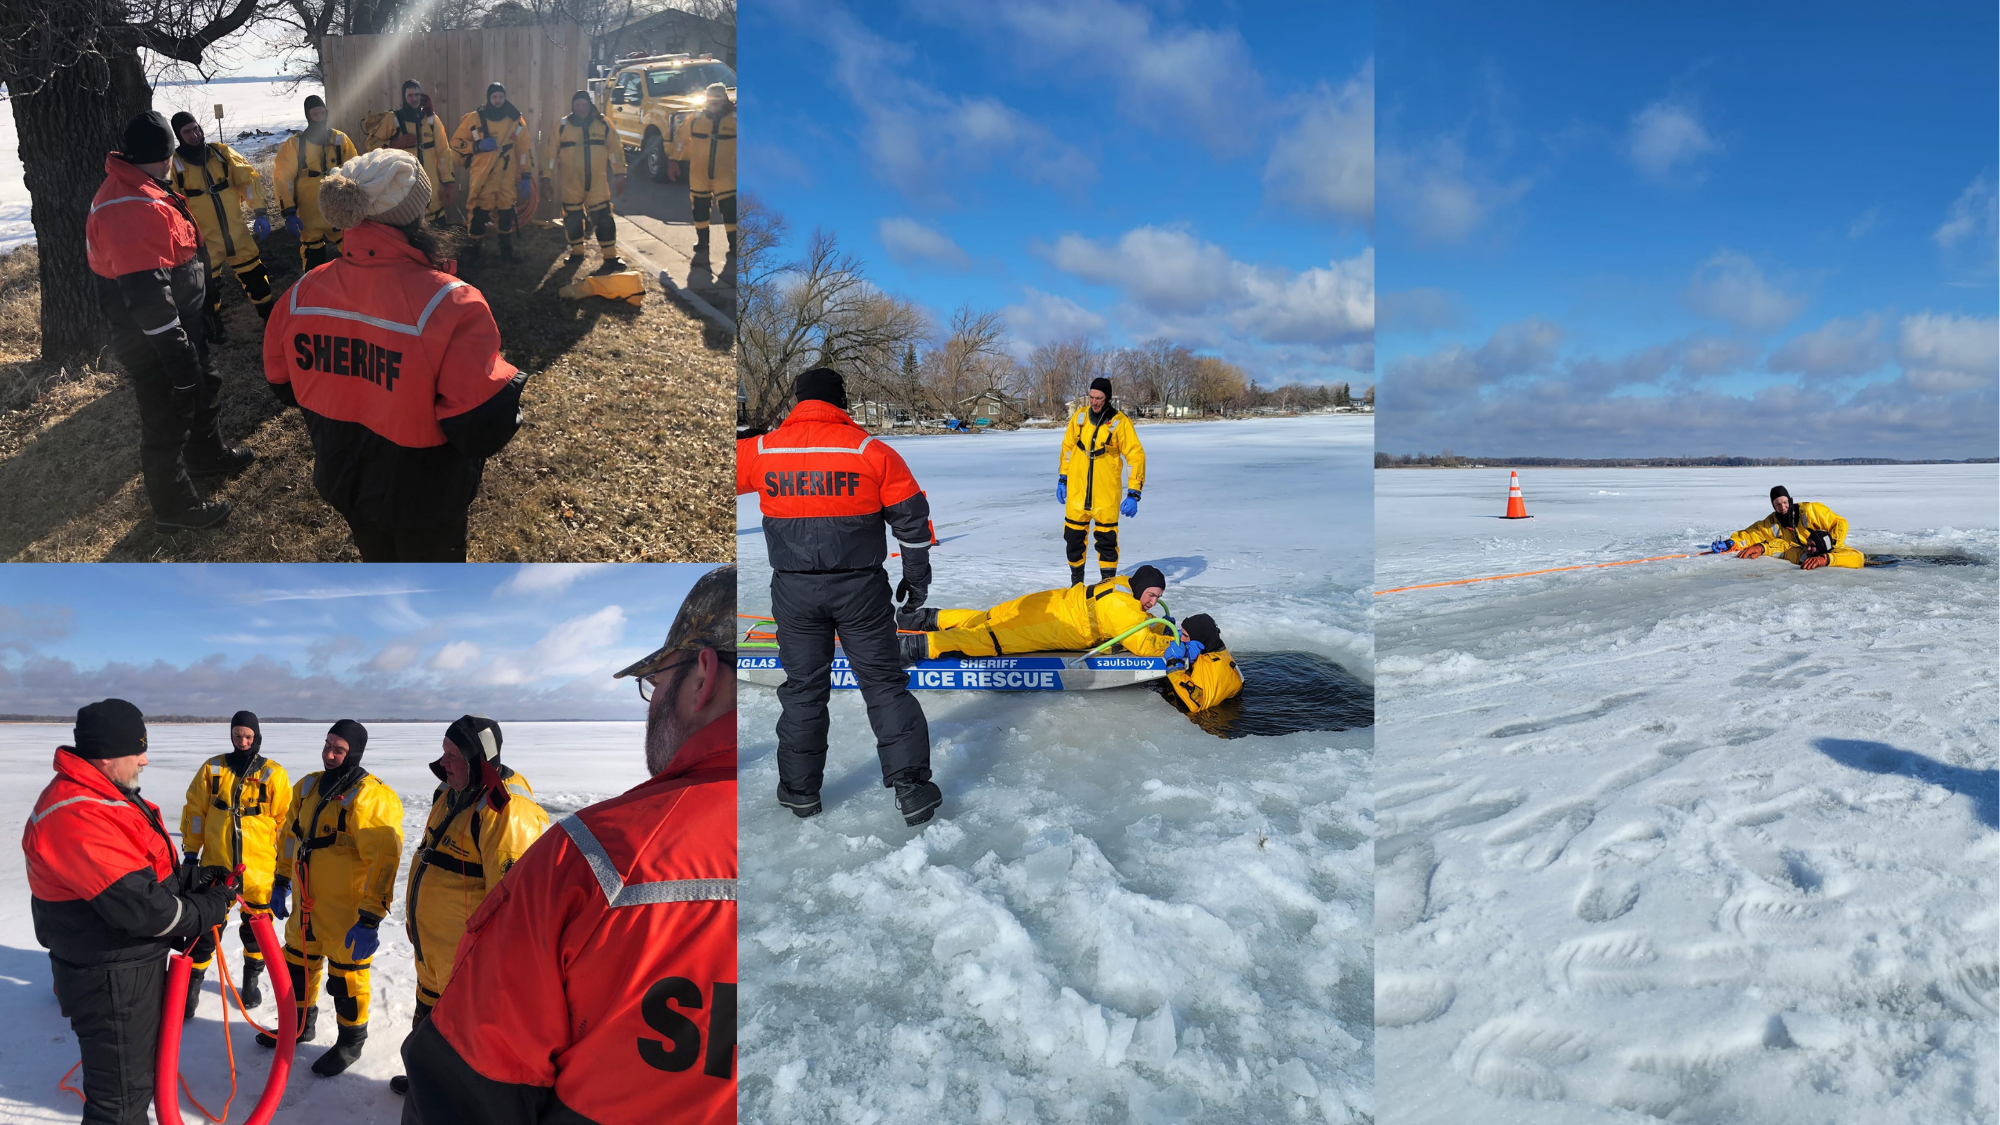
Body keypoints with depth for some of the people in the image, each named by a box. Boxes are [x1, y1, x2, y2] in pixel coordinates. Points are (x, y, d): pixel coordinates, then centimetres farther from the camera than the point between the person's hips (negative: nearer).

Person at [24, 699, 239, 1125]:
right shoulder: (75, 815, -28)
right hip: (112, 980, -10)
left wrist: (191, 878, 2)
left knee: (138, 1075, 27)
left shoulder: (106, 797, 8)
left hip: (137, 964, 11)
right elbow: (138, 906, -30)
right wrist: (208, 909, -17)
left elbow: (142, 871, 17)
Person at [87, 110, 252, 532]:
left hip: (179, 325, 10)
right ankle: (175, 507, 20)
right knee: (167, 420, 4)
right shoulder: (131, 210, -29)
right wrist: (177, 357, -27)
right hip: (153, 341, -10)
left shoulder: (140, 193, 6)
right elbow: (147, 296, -31)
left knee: (203, 389, 28)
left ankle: (207, 453, 52)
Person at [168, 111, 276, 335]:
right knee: (209, 286, 8)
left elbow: (248, 179, 5)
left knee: (255, 275, 10)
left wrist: (259, 212, 0)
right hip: (205, 238, -2)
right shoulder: (173, 163, -7)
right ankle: (215, 328, 28)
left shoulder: (221, 152, 2)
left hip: (237, 231, 3)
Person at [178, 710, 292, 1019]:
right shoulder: (212, 769, 1)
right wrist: (191, 852, 4)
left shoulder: (274, 774, -4)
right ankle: (192, 986, 18)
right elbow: (195, 811, 7)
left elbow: (286, 823, -1)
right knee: (205, 928, 3)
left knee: (256, 930, 12)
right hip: (215, 865, 1)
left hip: (259, 869, -1)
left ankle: (251, 981, 31)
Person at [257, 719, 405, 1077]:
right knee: (298, 964, 22)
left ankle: (351, 1041, 24)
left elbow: (383, 860, -25)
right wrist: (281, 883, 19)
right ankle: (302, 1024, 44)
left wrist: (370, 919, -27)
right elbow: (291, 836, 20)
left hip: (346, 912, -8)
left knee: (346, 974, 5)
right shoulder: (308, 786, 5)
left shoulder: (370, 798, -22)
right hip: (306, 905, 8)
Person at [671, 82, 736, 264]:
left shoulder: (734, 119, -3)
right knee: (700, 212, 11)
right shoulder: (696, 119, 3)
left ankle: (734, 248, 9)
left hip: (725, 177, -2)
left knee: (730, 212, -3)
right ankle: (702, 246, 25)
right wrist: (675, 160, 11)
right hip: (699, 176, 3)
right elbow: (681, 140, 12)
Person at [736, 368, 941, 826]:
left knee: (802, 687, 15)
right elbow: (911, 518, 0)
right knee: (883, 682, 7)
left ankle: (800, 790, 23)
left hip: (794, 591, 1)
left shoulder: (760, 453, -3)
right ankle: (910, 785, 5)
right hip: (861, 589, -1)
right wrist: (916, 577, 11)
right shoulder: (873, 452, -5)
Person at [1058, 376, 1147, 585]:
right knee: (1073, 536, 9)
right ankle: (1076, 581, 26)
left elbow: (1137, 457, -10)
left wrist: (1133, 494, -15)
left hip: (1106, 493, -3)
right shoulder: (1079, 417, 2)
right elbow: (1067, 448, 16)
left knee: (1107, 539, 1)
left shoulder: (1120, 422, -10)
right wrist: (1062, 479, 14)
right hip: (1077, 490, 3)